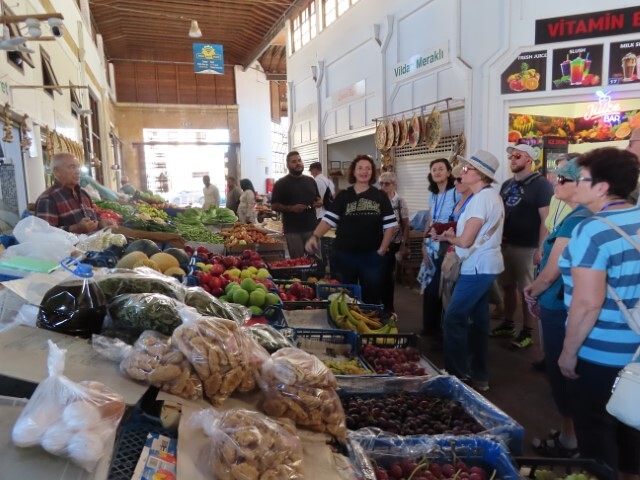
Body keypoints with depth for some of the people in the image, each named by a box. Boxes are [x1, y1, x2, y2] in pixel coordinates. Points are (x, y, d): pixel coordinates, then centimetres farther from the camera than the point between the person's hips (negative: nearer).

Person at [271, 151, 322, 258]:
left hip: (312, 228, 4)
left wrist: (319, 202, -1)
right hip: (293, 230, -4)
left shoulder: (310, 181, 13)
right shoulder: (281, 184, -2)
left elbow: (318, 198, 24)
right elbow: (274, 206, -5)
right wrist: (291, 208, -21)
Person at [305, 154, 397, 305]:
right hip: (345, 255, 0)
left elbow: (390, 225, 2)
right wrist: (315, 236, -21)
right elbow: (329, 219, -5)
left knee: (372, 298, 9)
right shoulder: (343, 196, 2)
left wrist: (382, 250, -5)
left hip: (371, 256, 0)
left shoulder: (380, 196, 4)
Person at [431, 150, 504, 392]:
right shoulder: (489, 196, 14)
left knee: (453, 320, -6)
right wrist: (451, 234, 0)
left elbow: (465, 241, -22)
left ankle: (458, 375, 3)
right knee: (478, 320, 14)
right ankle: (479, 376, 23)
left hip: (478, 267, -10)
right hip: (484, 266, 10)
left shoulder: (482, 199, -19)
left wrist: (449, 237, -3)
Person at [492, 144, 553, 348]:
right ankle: (507, 324, 27)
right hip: (505, 243, 7)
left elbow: (546, 219, -13)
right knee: (508, 286, 14)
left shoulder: (541, 184, -8)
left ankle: (527, 332, 11)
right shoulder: (507, 184, 13)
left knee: (527, 291, 1)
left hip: (527, 247, -7)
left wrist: (540, 249, -19)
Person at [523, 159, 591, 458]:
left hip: (560, 308, -9)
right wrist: (537, 290, 9)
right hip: (566, 305, 9)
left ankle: (569, 441, 22)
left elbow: (551, 272, -19)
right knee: (564, 371, 20)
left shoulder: (575, 221, -22)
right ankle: (571, 433, 35)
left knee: (560, 372, 6)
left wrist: (532, 294, -1)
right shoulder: (585, 218, 8)